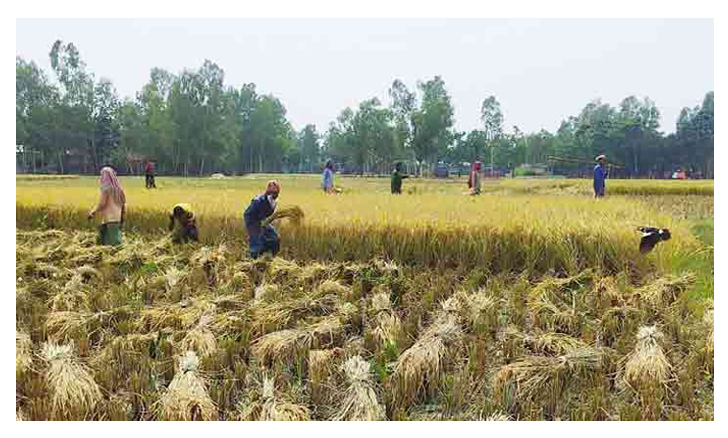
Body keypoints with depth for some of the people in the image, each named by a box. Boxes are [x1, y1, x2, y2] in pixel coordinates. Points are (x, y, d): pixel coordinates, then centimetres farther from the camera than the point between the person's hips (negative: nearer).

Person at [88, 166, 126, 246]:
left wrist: (92, 213, 1)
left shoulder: (106, 189, -10)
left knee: (109, 243, -6)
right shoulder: (118, 188, 9)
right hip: (117, 219, 7)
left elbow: (101, 204, -11)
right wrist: (123, 216, 18)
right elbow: (123, 203, 11)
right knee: (116, 241, 8)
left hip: (109, 219, -7)